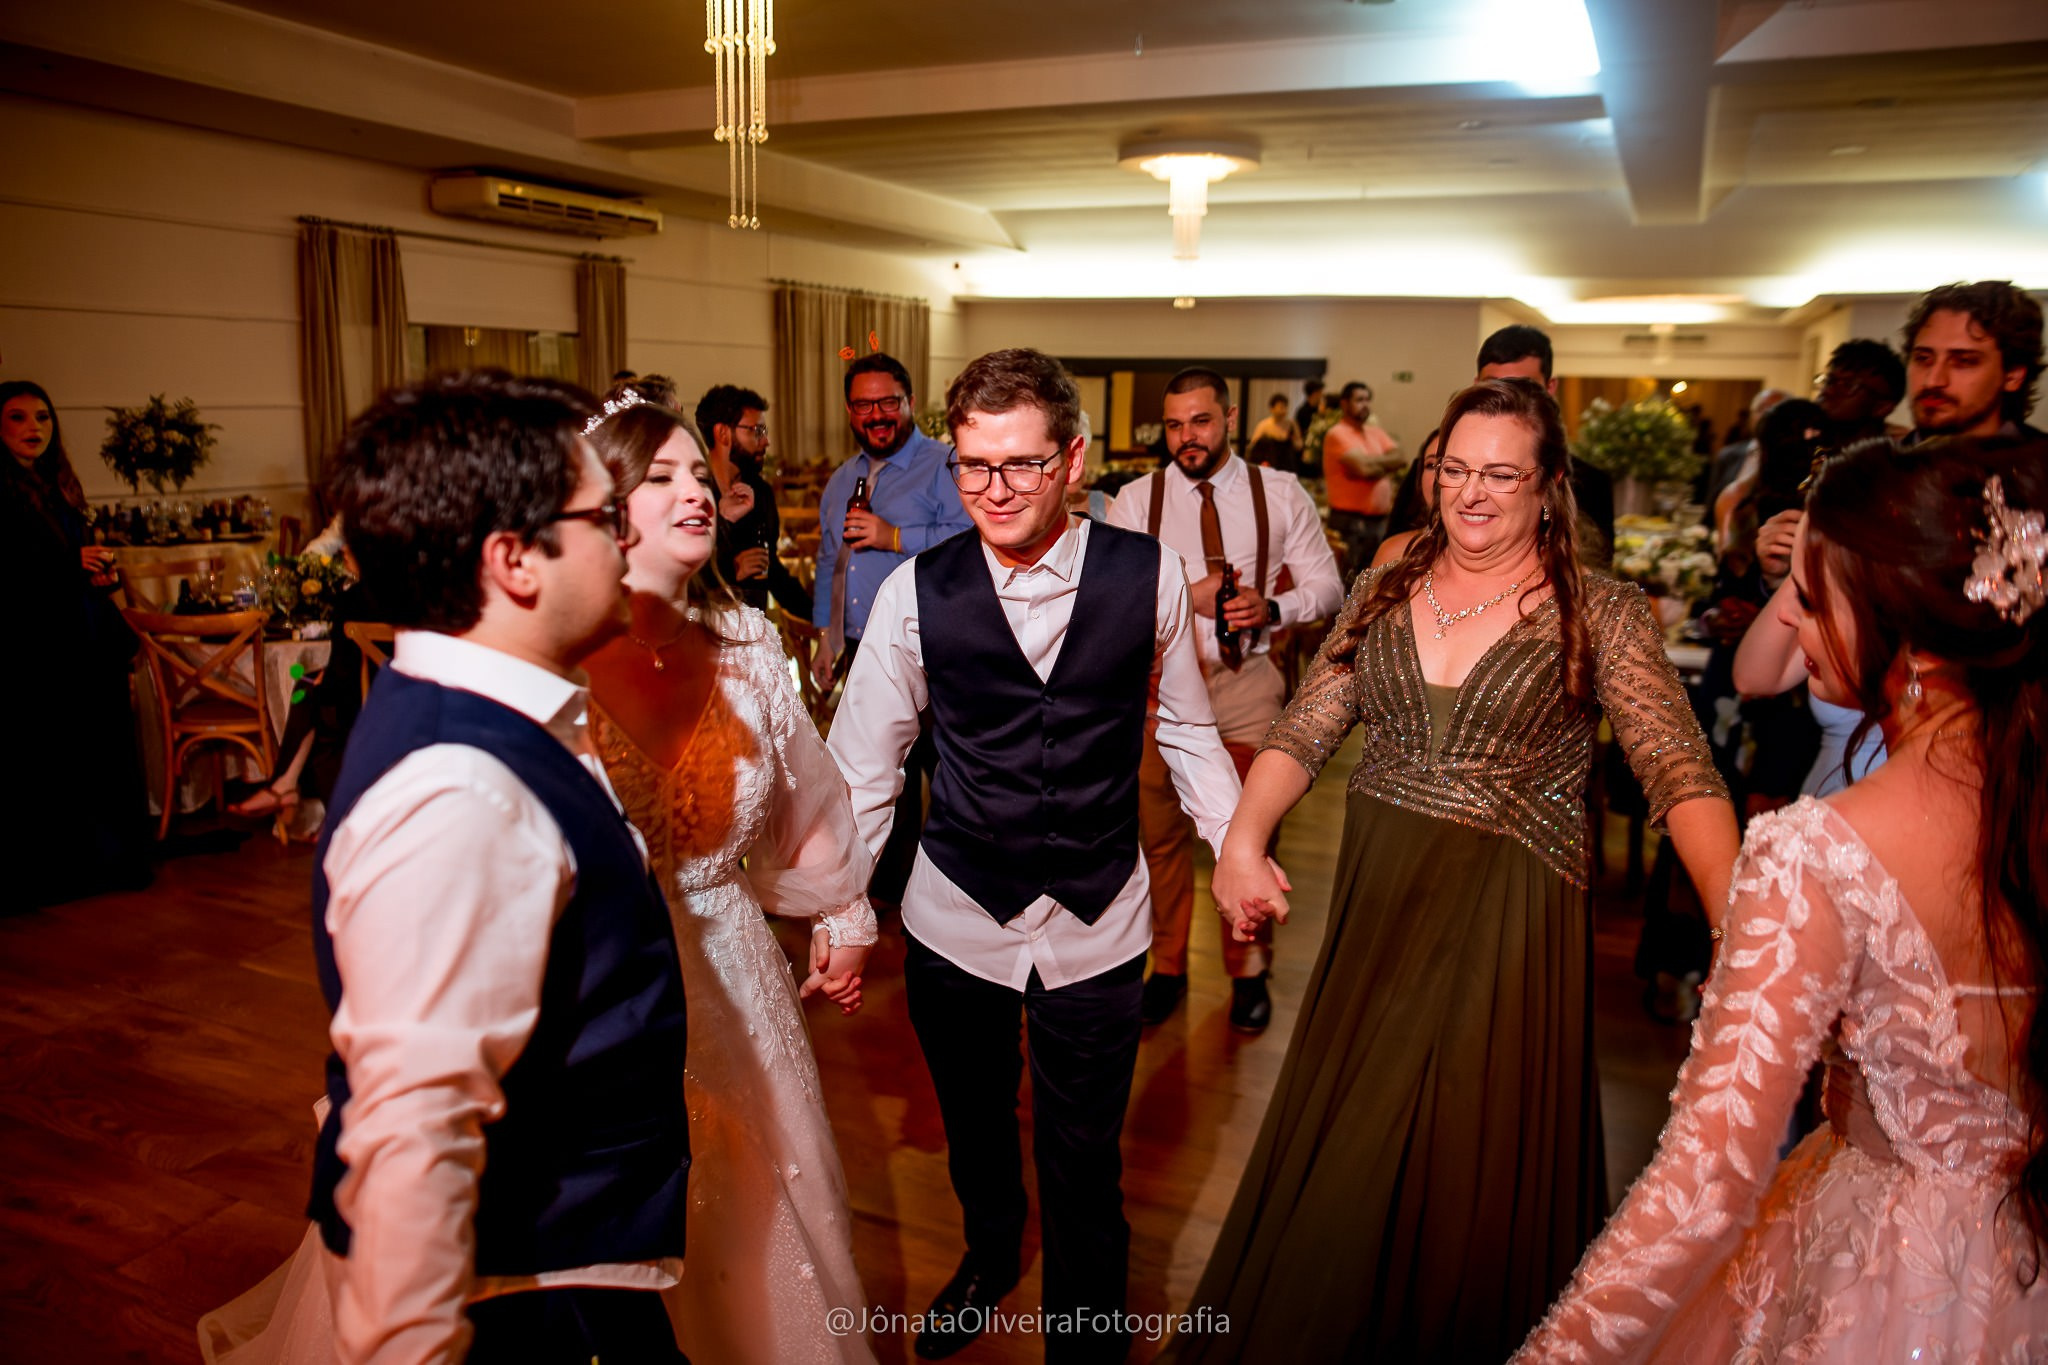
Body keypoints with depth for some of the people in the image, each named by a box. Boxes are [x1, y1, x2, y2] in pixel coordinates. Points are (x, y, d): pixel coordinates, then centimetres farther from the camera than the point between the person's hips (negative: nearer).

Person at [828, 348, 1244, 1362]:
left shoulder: (1147, 574, -8)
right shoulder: (917, 593, -10)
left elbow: (1184, 728, 4)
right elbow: (861, 765, -2)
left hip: (1099, 927, -1)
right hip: (954, 922, 1)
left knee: (1084, 1165, 10)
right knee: (973, 1127, 24)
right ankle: (988, 1255, 56)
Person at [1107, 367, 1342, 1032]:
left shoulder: (1281, 495, 2)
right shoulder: (1136, 500, 1)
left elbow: (1326, 584, 3)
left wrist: (1272, 608, -17)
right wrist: (1187, 595, -16)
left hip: (1248, 679, 0)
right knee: (1162, 834, 10)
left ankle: (1249, 973, 25)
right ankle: (1167, 968, 28)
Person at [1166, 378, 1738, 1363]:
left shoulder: (1601, 615, -6)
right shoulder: (1382, 595, 5)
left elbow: (1679, 771, -16)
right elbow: (1302, 733, 0)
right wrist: (1243, 839, -17)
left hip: (1509, 921, -4)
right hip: (1375, 901, 4)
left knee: (1473, 1167, 7)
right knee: (1335, 1156, 17)